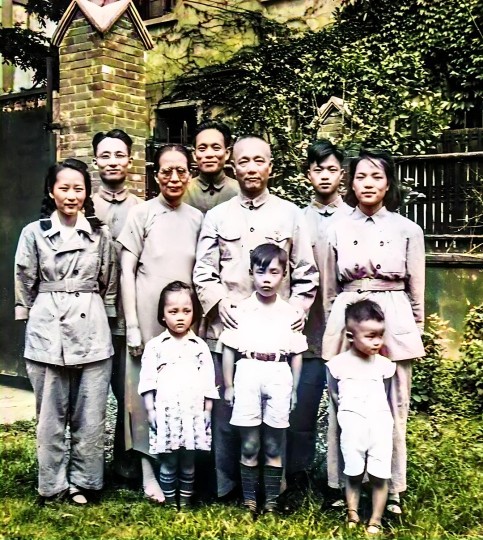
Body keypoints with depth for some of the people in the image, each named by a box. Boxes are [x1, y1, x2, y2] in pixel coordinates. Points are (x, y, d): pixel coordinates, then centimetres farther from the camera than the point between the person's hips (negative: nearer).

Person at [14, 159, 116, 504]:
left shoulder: (100, 234, 6)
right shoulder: (34, 233, 2)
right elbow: (24, 285, 8)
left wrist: (104, 319, 12)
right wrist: (30, 322, 11)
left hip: (92, 331, 1)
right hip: (47, 331, -1)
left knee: (90, 415, 5)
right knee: (51, 415, 6)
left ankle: (84, 482, 20)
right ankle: (53, 486, 20)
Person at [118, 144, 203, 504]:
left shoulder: (197, 218, 6)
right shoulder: (142, 214, -4)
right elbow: (127, 271, -5)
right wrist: (132, 325, -9)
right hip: (148, 315, -3)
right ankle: (149, 470, 14)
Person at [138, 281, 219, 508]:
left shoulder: (200, 347, 7)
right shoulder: (155, 346, 3)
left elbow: (208, 382, 7)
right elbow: (147, 381, 1)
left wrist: (207, 410, 3)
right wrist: (150, 410, -4)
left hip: (193, 413, 1)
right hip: (165, 413, -1)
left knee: (188, 463, 10)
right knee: (168, 462, 6)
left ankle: (186, 502, 23)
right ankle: (170, 503, 18)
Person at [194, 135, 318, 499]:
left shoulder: (291, 214, 9)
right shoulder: (217, 216, 10)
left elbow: (306, 271, 9)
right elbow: (203, 271, 7)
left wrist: (299, 306, -5)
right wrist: (218, 301, -9)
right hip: (227, 326, 1)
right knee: (226, 409, 4)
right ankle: (226, 486, 17)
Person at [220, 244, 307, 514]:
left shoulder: (290, 312, 5)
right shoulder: (241, 309, 3)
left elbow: (297, 354, 8)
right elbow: (229, 349, 5)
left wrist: (294, 389, 7)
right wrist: (228, 385, 4)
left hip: (278, 376, 1)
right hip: (247, 374, 0)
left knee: (274, 447, 8)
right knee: (249, 446, 5)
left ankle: (272, 502, 18)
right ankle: (249, 501, 16)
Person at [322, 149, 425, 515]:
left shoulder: (408, 230, 2)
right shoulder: (337, 230, 5)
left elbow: (417, 290, 8)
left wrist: (415, 331, 10)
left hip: (394, 324, 0)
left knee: (392, 409, 6)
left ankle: (390, 490, 21)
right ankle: (344, 487, 19)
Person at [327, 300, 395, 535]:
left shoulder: (384, 364, 4)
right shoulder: (338, 364, -3)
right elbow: (334, 393, 9)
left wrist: (375, 410, 8)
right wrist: (348, 410, 3)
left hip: (380, 423, 2)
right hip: (352, 425, -2)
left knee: (380, 476, 1)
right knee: (353, 474, 5)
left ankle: (375, 522, 13)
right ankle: (352, 518, 18)